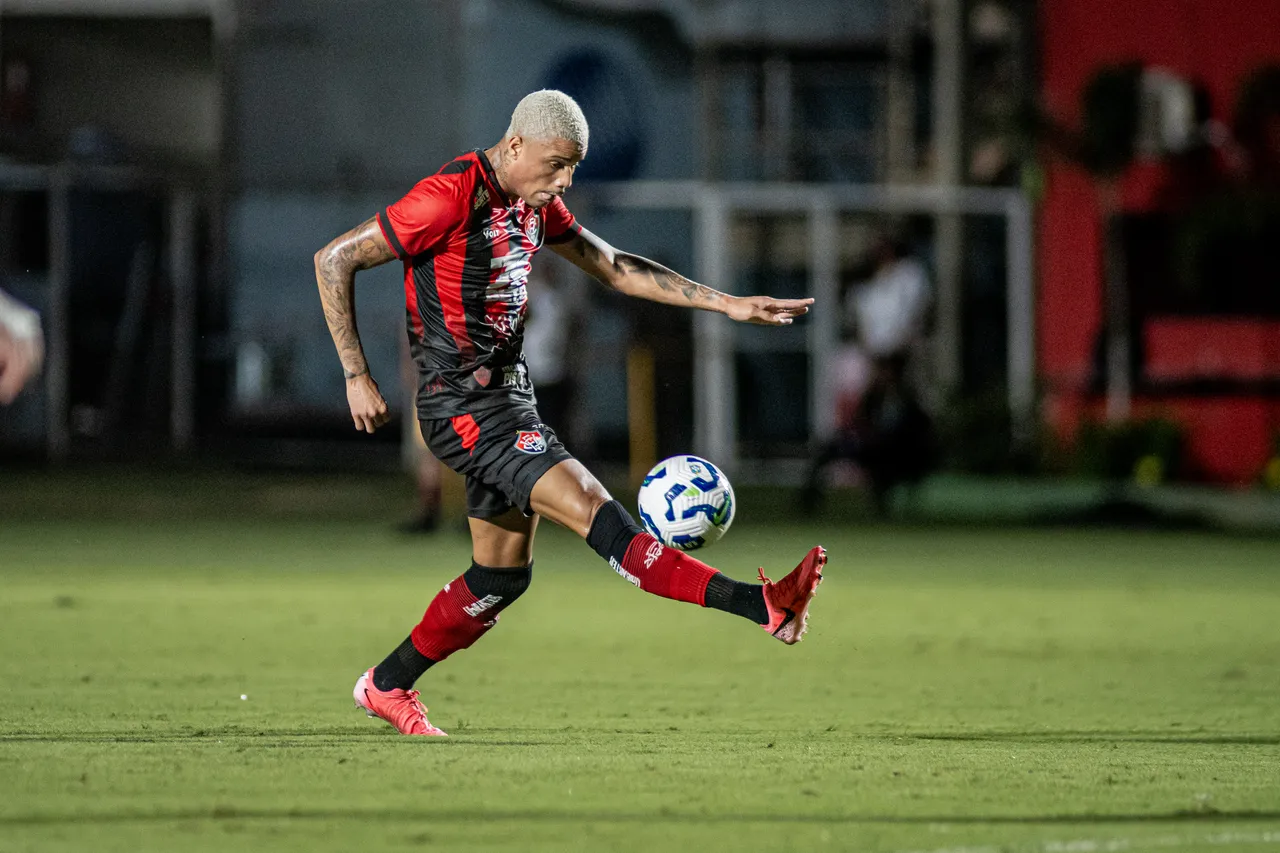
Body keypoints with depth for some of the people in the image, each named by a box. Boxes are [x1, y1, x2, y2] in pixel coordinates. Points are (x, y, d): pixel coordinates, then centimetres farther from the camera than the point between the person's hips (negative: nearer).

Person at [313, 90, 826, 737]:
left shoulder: (535, 202, 9)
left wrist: (725, 304, 12)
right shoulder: (451, 197, -17)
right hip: (463, 407, -10)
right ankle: (763, 606, -31)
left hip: (510, 396, 10)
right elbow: (334, 260, -14)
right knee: (588, 504, -19)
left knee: (503, 574, 12)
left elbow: (613, 267, 19)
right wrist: (356, 376, -13)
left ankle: (386, 687, 27)